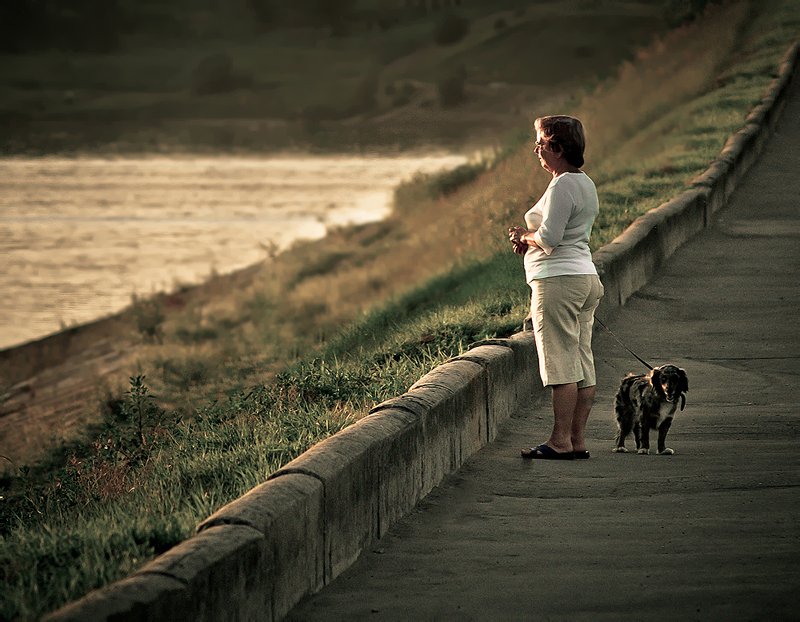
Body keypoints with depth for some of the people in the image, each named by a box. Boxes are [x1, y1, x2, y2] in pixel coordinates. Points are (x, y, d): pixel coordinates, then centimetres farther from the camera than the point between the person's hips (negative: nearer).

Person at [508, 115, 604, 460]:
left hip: (558, 280, -10)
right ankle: (577, 440, 10)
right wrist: (530, 239, 9)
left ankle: (561, 441, -6)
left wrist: (525, 236, 1)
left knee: (562, 363, -7)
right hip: (586, 276, 10)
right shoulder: (586, 184, 16)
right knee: (582, 363, 8)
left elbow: (549, 238, -19)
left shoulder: (562, 187, -15)